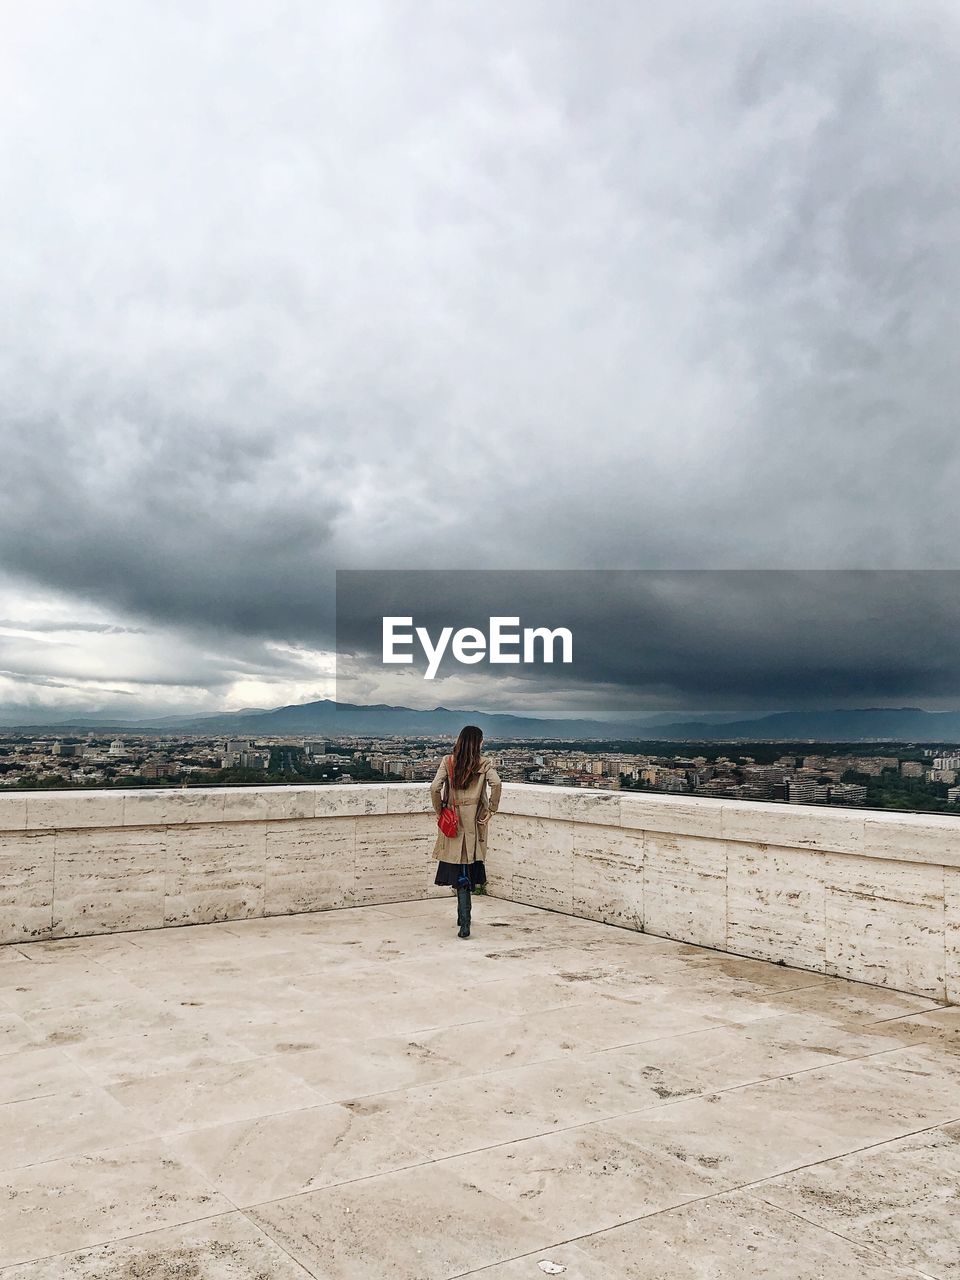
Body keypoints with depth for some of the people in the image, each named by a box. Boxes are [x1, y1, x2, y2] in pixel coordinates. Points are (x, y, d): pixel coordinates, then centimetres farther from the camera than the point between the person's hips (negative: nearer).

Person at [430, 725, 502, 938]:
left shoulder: (447, 761, -1)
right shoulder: (485, 763, -3)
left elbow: (435, 788, -9)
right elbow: (496, 784, -18)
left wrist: (439, 811, 4)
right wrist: (491, 810, -7)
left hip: (453, 821, 0)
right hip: (475, 822, 0)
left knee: (459, 873, 2)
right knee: (470, 870, 13)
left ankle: (464, 919, -8)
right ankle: (463, 916, 23)